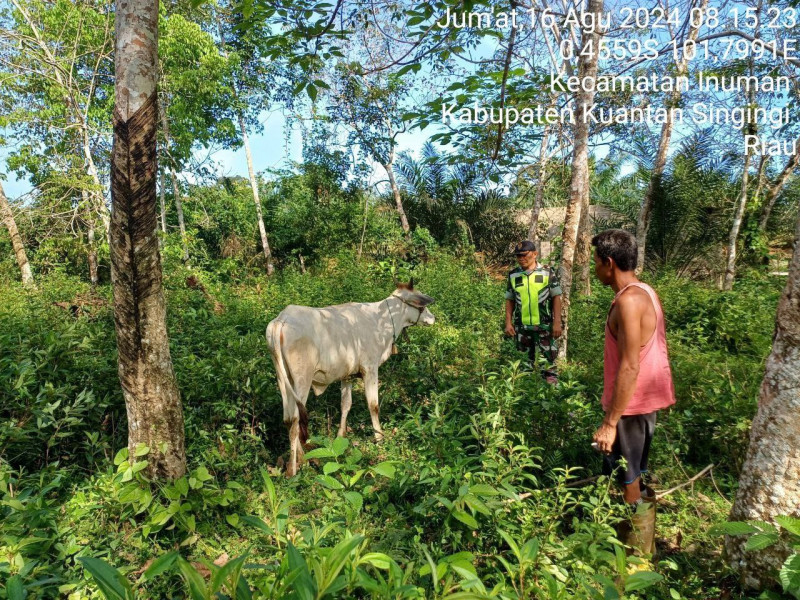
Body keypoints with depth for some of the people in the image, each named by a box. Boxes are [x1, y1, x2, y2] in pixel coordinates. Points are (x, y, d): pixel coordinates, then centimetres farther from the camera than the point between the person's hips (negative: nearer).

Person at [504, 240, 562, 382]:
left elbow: (556, 298, -2)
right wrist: (508, 323, 3)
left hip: (544, 325, -2)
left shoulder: (548, 273, -3)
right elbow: (510, 301, 9)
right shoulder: (513, 275, 4)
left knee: (548, 357, 4)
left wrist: (557, 322, -7)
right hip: (521, 326, 3)